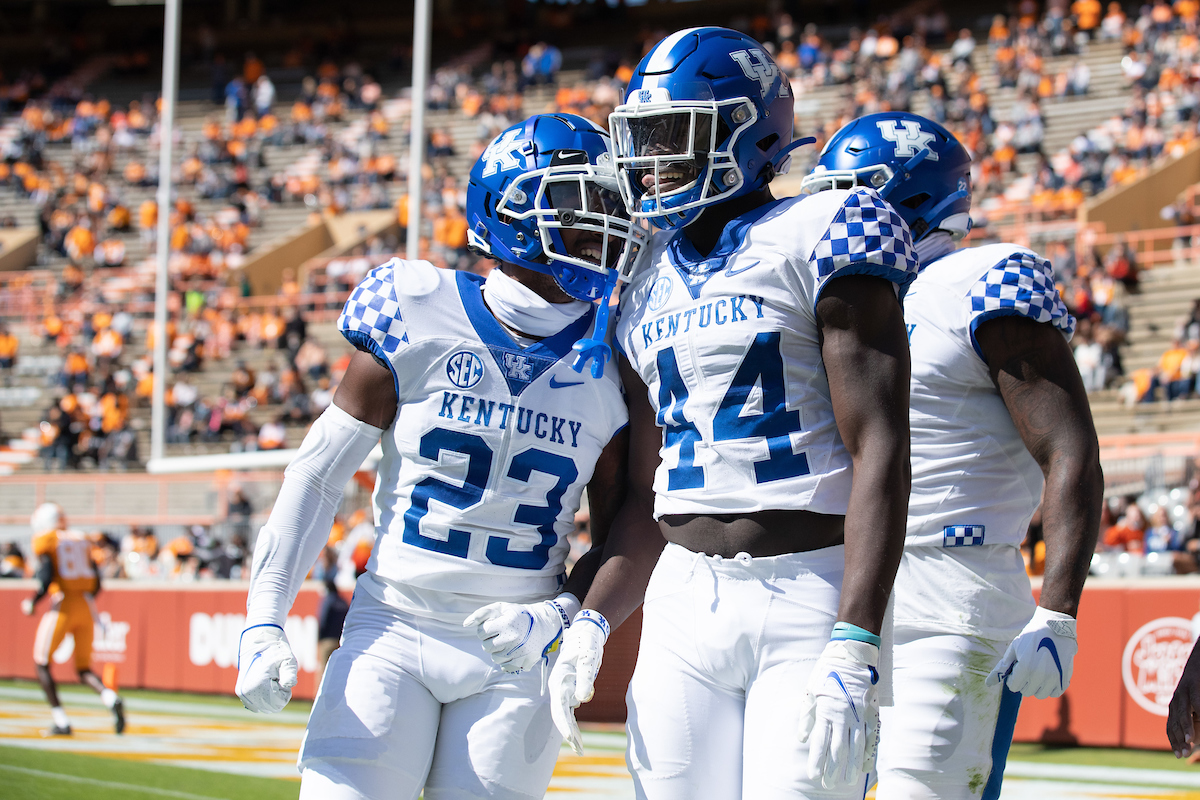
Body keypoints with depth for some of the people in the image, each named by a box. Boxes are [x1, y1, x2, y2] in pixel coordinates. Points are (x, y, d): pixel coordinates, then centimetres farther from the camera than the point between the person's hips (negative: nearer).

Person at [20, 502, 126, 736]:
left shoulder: (44, 541, -1)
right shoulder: (81, 540, 17)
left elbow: (47, 579, -12)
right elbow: (96, 584, 14)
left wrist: (32, 603, 3)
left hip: (62, 606, -5)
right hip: (86, 606, 6)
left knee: (41, 663, 9)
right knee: (83, 668, 15)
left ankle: (61, 722, -2)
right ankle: (111, 698, -16)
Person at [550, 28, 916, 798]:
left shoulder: (818, 241, -6)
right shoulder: (650, 286, 16)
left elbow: (881, 456, -14)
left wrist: (853, 653, -21)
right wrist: (591, 623, 6)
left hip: (811, 597, -6)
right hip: (685, 604, 6)